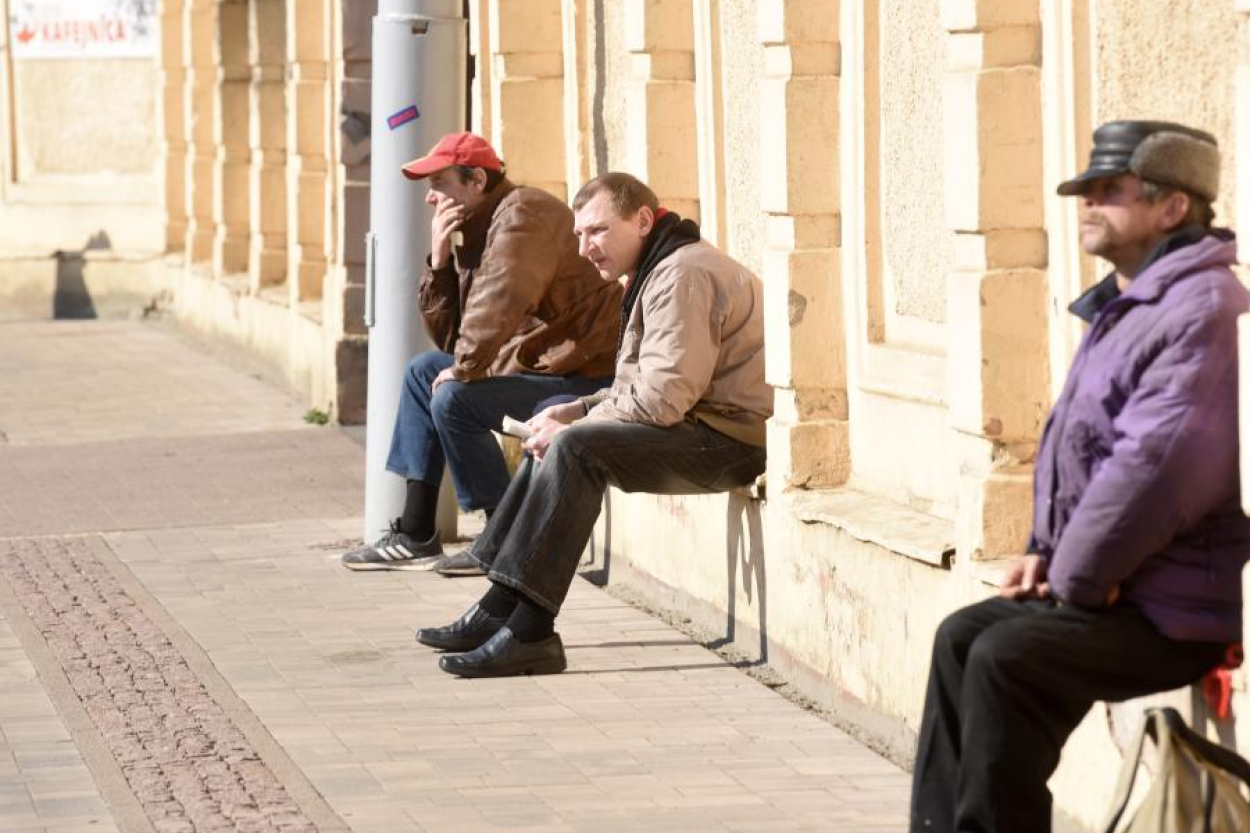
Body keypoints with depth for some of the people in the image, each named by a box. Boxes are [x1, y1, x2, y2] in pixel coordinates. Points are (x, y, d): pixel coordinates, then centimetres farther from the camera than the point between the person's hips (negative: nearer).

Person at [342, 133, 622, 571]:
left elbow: (499, 305, -31)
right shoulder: (480, 230, 16)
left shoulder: (522, 214, -15)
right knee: (424, 370, 17)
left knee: (454, 399, -23)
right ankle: (415, 537, 15)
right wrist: (440, 262, 2)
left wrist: (463, 371, -20)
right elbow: (448, 336, 14)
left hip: (583, 377, -11)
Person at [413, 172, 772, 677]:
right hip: (704, 430, 11)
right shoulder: (657, 272, 19)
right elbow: (639, 389, 20)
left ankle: (531, 631, -26)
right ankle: (499, 608, 6)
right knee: (552, 441, 13)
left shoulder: (682, 275, -16)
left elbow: (662, 398, -24)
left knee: (575, 448, -24)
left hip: (729, 439, -11)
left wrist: (573, 427, -13)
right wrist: (575, 411, 3)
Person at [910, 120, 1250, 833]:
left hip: (1180, 606, -11)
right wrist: (1048, 549, 10)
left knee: (1010, 657, -22)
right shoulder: (1124, 309, 18)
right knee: (963, 636, 10)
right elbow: (1075, 446, 25)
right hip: (1113, 583, 11)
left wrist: (1079, 577, -18)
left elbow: (1158, 467, -27)